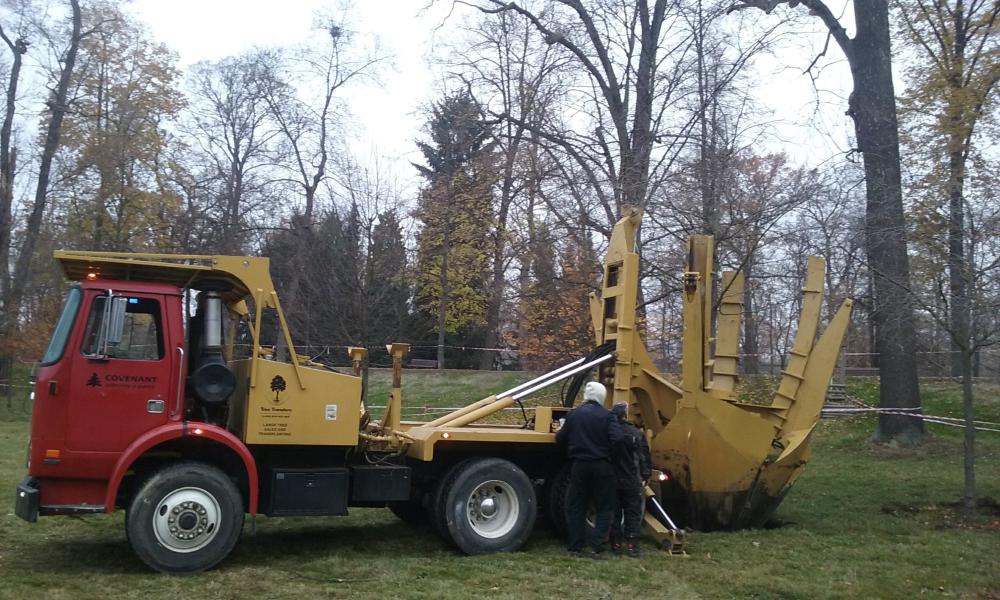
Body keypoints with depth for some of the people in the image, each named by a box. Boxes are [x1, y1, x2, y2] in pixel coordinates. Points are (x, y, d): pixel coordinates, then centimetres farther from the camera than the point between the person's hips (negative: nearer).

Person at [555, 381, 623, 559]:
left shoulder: (573, 414, 1)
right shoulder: (607, 416, -7)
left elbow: (561, 439, 4)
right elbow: (617, 439, -19)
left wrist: (559, 432, 27)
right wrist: (606, 448, 2)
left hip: (579, 466, 3)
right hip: (601, 466, -2)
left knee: (576, 507, 12)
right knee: (603, 507, 7)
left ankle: (575, 546, 13)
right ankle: (597, 547, -1)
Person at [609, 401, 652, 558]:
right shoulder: (637, 433, -9)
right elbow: (644, 458, -5)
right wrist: (645, 477, 4)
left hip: (612, 480, 2)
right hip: (632, 482, -2)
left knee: (614, 513, 11)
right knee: (633, 514, 6)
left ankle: (616, 544, 13)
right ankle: (631, 545, 2)